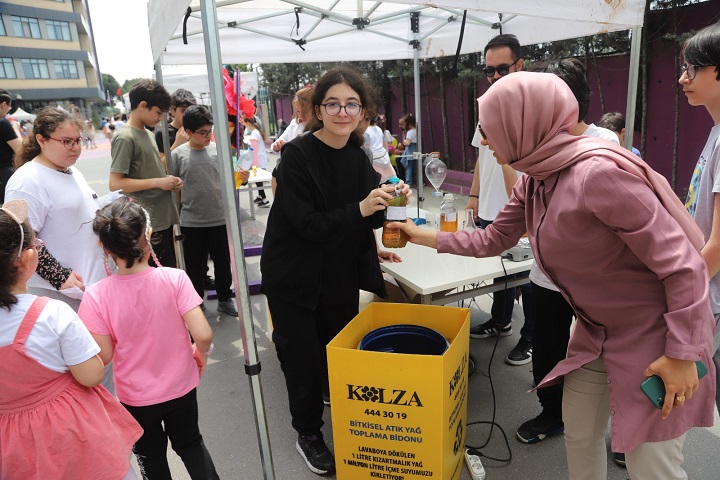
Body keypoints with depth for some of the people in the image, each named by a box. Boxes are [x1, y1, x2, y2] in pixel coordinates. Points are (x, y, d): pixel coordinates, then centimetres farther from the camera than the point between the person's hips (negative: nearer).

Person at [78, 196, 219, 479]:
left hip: (135, 396, 0)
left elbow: (104, 356, -15)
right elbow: (203, 335, -24)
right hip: (181, 387, 0)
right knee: (190, 443, 27)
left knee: (150, 455, 27)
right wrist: (201, 354, -2)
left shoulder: (97, 296, -21)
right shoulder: (174, 279, -22)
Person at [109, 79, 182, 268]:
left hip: (163, 219, 9)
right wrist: (158, 182, -17)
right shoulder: (125, 138, -13)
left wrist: (169, 180, 2)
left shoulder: (149, 135, 13)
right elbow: (115, 184, -19)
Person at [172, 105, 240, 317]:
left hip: (219, 219, 2)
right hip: (191, 222, -1)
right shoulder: (178, 155, -7)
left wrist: (241, 178, -16)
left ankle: (225, 299, 32)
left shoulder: (217, 150, -1)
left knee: (223, 262, 14)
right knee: (195, 266, 12)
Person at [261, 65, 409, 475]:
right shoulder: (297, 154, -18)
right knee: (304, 360, 6)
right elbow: (308, 224, -24)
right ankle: (308, 434, 33)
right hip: (294, 277, -5)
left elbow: (367, 219, 2)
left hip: (341, 275, 6)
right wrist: (359, 209, -34)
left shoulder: (357, 156, 0)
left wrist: (387, 203, -17)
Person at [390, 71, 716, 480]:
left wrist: (683, 353, -22)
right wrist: (424, 236, 11)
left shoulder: (600, 172, -29)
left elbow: (682, 263, -25)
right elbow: (492, 239, 11)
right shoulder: (533, 182, -1)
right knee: (579, 435, 19)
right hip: (596, 330, 8)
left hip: (655, 332, -8)